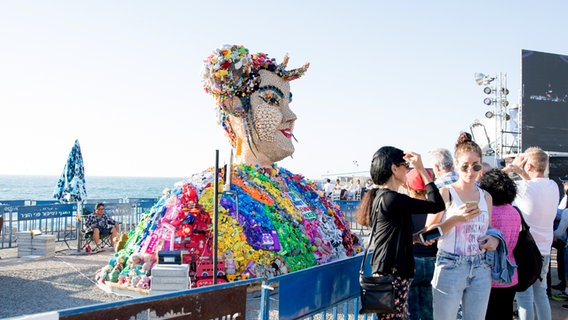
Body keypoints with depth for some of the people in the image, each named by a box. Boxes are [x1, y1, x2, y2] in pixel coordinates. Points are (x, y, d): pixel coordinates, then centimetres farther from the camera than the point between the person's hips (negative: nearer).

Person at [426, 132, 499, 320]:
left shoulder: (486, 197, 12)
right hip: (450, 267, -5)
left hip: (481, 269, 5)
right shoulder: (445, 193, -3)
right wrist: (455, 218, -19)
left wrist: (495, 239, 3)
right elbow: (428, 234, -7)